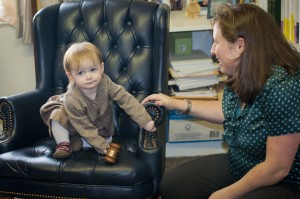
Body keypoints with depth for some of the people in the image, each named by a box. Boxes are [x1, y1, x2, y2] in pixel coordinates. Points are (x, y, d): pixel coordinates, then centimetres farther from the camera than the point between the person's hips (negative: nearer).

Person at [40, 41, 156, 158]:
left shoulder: (105, 83, -31)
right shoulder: (72, 100, -38)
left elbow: (126, 99, -29)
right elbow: (86, 129, -31)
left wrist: (146, 121, -34)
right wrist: (102, 147, -31)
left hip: (100, 124, 4)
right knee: (57, 113, -28)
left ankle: (75, 140, -3)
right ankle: (63, 144, -12)